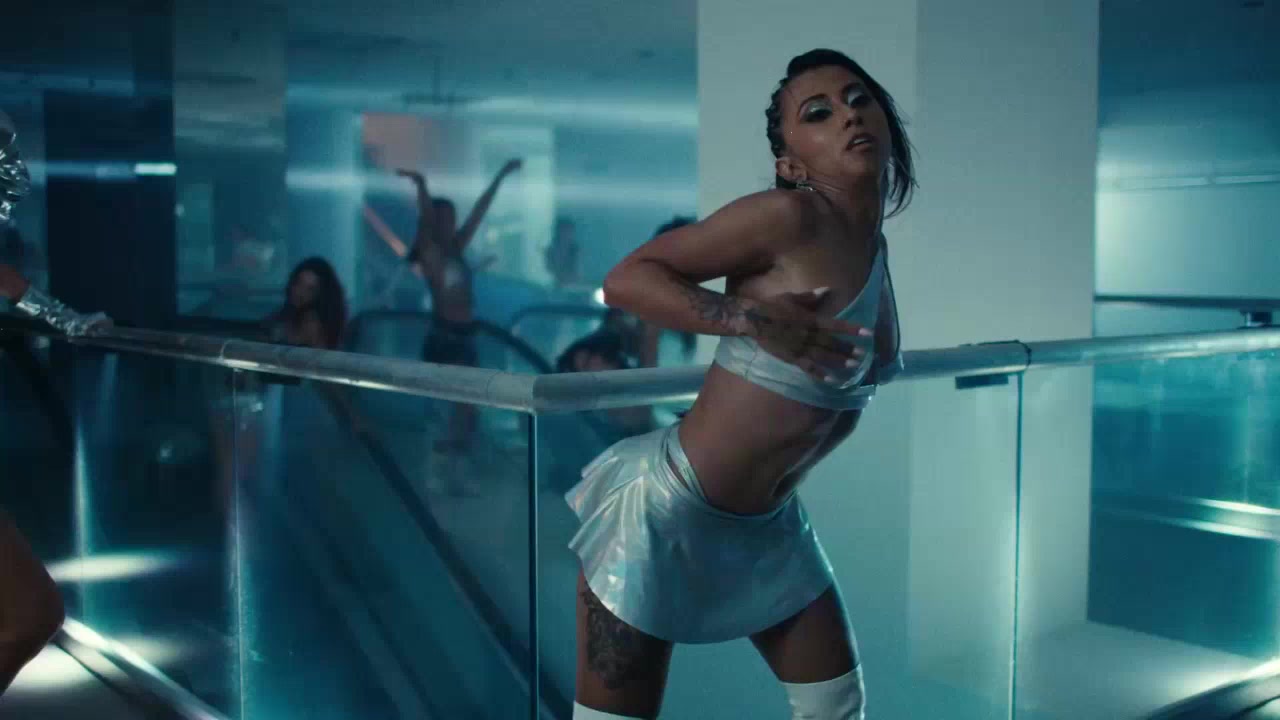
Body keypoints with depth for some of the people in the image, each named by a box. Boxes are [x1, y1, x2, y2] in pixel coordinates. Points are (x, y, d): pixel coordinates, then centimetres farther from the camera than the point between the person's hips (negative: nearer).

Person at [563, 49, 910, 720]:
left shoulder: (871, 243, 7)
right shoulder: (789, 216, -18)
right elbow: (626, 279, -20)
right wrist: (754, 322, -28)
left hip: (764, 525, 8)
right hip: (666, 509, -8)